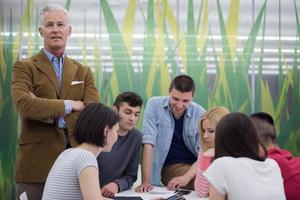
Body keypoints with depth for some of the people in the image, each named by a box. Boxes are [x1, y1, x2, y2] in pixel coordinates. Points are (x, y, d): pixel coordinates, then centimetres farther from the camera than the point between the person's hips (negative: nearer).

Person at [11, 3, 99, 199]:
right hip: (37, 162, -3)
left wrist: (45, 109, -10)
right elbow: (24, 104, -17)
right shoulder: (24, 67, 2)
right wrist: (69, 105, -12)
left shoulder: (83, 72, 12)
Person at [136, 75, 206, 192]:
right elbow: (148, 144, -14)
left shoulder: (200, 114, -5)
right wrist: (146, 181, -22)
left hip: (196, 166, 3)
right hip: (171, 167, -3)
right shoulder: (154, 105, -8)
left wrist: (186, 177, -26)